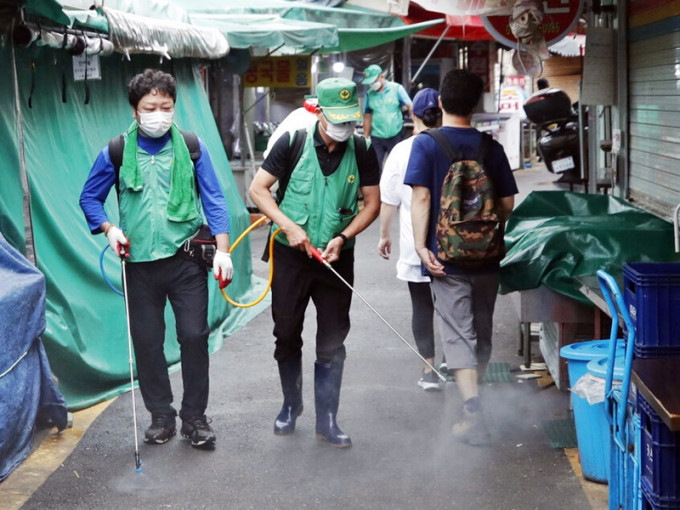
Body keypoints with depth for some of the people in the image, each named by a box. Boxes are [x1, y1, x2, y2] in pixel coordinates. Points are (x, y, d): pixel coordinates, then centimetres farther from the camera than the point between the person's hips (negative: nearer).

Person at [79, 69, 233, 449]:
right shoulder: (116, 152, 1)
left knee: (194, 336, -1)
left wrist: (223, 249, -7)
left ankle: (195, 415, 15)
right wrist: (108, 228, -6)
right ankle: (161, 415, 24)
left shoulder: (192, 148, 0)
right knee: (147, 341, 8)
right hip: (140, 263, 1)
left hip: (186, 258, -1)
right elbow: (90, 198, 12)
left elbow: (214, 200, 2)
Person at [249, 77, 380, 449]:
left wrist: (343, 237, -13)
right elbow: (257, 188, -5)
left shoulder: (362, 151, -3)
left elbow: (372, 203, 1)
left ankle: (327, 421, 12)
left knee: (332, 343, 3)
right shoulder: (293, 142, -7)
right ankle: (291, 405, 30)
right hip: (290, 255, -1)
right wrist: (289, 227, -15)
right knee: (287, 335, 10)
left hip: (337, 257, 1)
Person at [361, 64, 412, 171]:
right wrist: (366, 138, 7)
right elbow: (367, 117, 6)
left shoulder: (396, 88, -6)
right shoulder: (369, 94, 1)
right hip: (377, 137, 2)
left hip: (395, 136, -1)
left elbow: (410, 106, -11)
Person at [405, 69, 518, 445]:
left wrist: (421, 245, -13)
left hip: (447, 256, -3)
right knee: (482, 329, 17)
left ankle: (473, 410, -12)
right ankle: (474, 396, 32)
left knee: (458, 332, -2)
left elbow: (421, 196, -14)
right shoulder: (491, 147, 1)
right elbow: (507, 203, 4)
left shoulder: (426, 144, -7)